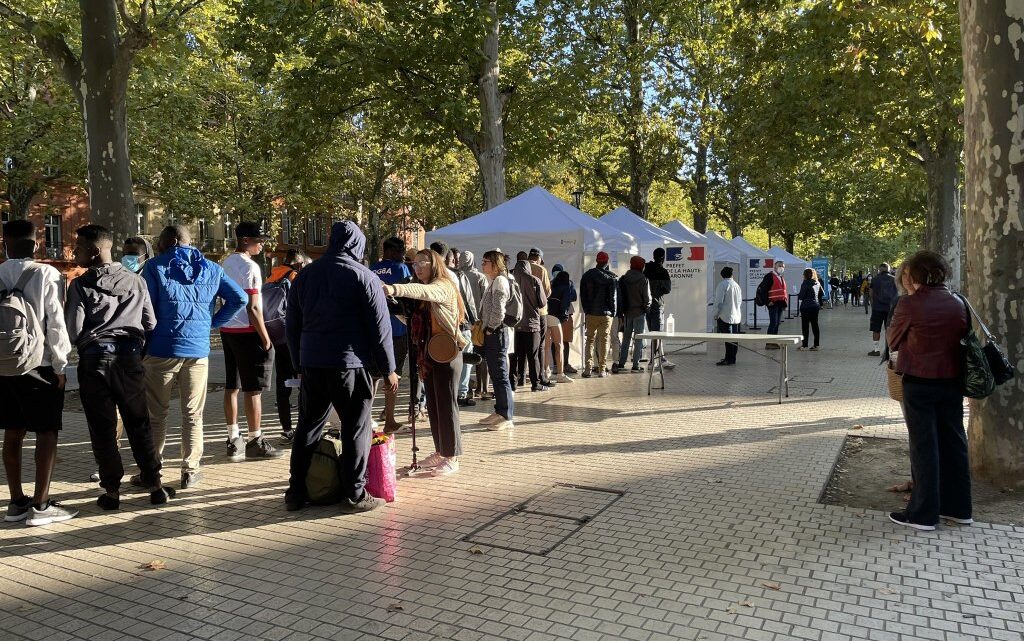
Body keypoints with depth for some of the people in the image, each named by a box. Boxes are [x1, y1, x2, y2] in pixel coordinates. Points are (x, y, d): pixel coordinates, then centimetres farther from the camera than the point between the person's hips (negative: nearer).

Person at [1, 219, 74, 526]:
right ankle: (40, 505, 1)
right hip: (39, 366, -5)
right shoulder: (45, 274, -10)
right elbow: (55, 322, -12)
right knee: (47, 433, 1)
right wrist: (60, 365, -4)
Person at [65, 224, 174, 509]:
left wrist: (87, 344, 12)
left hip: (94, 360, -2)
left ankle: (111, 491, 11)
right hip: (130, 358, 2)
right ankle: (154, 485, 12)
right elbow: (151, 323, 4)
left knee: (102, 428, 6)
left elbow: (73, 330, -8)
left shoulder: (81, 285, -6)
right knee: (139, 424, 10)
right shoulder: (136, 281, 3)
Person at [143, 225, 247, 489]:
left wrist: (141, 348, 3)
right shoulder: (210, 268, 10)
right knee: (193, 415, 9)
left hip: (161, 350, -2)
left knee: (156, 414, 8)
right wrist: (213, 322, 9)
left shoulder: (155, 266, 0)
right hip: (198, 349, 2)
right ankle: (190, 472, 12)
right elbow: (239, 298, 5)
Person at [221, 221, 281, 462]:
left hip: (227, 330, 9)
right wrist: (265, 338, -13)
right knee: (253, 389, -2)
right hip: (246, 332, -9)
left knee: (232, 386, 11)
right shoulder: (250, 267, -14)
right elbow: (252, 308, -18)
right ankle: (255, 441, 4)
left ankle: (234, 440, 18)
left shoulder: (227, 263, 13)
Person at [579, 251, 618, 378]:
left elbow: (582, 296, 6)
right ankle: (601, 370, 4)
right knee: (604, 341, 5)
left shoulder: (587, 276, 5)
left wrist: (587, 310, 12)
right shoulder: (612, 277, -5)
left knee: (590, 340, 9)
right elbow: (614, 297, -6)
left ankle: (588, 369, 1)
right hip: (606, 315, -2)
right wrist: (613, 312, 3)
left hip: (591, 314, 2)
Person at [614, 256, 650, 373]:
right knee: (638, 339, 2)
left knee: (626, 338, 12)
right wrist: (646, 309, 6)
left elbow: (619, 296, 5)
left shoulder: (623, 279, 3)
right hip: (639, 312, -4)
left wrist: (620, 313, 11)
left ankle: (621, 364, 11)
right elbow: (647, 298, -10)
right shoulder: (643, 280, -11)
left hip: (627, 312, 4)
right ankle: (636, 365, 1)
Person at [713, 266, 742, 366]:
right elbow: (740, 302, 17)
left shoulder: (722, 285, -10)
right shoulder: (736, 285, 11)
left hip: (725, 316, -7)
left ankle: (729, 359, -7)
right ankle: (732, 358, 15)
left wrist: (716, 315, -4)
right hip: (736, 317, 7)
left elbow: (719, 302, -13)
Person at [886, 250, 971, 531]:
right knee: (954, 442, 14)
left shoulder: (910, 304, -14)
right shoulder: (958, 303, 3)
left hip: (919, 382, -5)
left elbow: (893, 341, -4)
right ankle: (958, 507, 26)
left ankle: (923, 514, 8)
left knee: (924, 446, 1)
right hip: (952, 381, 6)